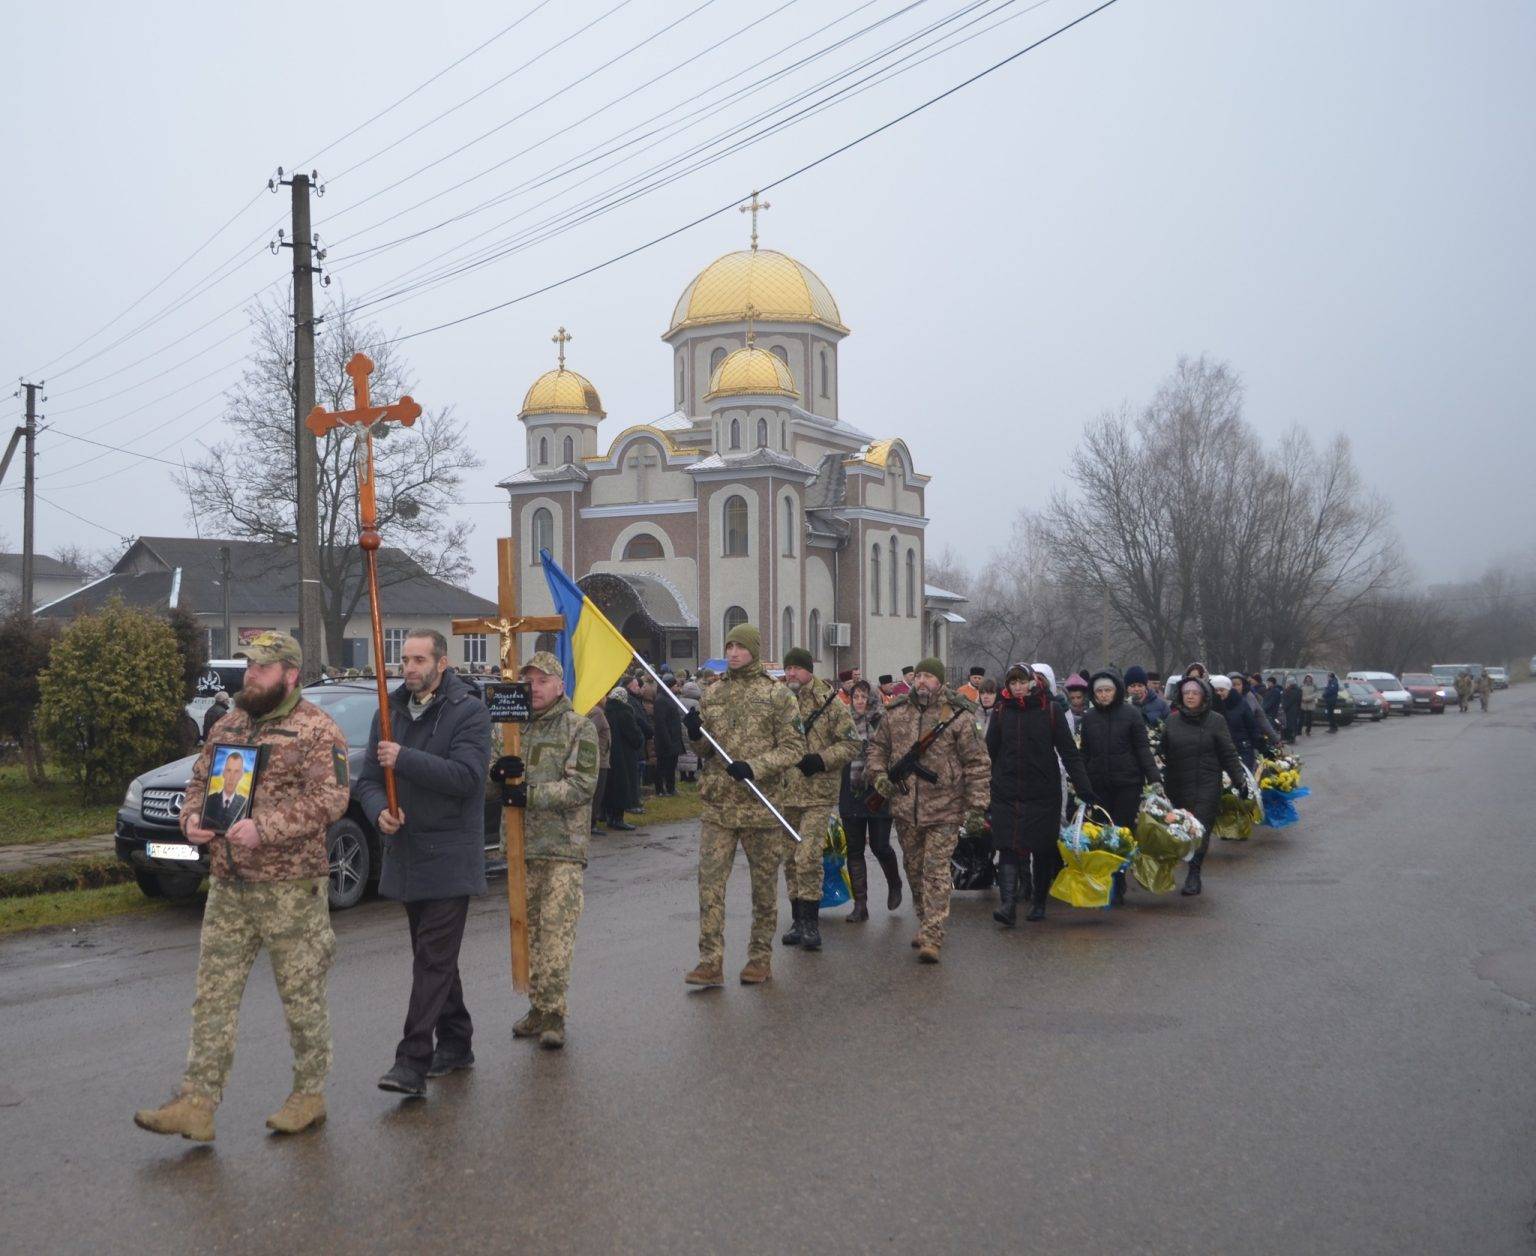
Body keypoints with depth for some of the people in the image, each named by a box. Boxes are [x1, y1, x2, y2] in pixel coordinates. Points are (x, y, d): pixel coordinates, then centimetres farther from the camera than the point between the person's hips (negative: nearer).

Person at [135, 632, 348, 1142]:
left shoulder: (317, 731, -10)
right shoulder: (229, 725, 13)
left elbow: (329, 800, -18)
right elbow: (200, 779, 21)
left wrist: (263, 829, -25)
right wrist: (192, 817, 0)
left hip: (290, 885, -7)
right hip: (227, 886, 7)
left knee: (302, 994, 6)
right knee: (214, 994, 7)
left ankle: (310, 1095, 20)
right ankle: (197, 1104, 13)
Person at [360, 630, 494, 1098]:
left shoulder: (469, 711, -9)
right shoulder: (390, 711, 10)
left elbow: (466, 776, -20)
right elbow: (368, 778, 9)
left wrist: (404, 758, -25)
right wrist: (379, 810, -11)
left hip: (448, 857, -7)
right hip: (405, 853, 7)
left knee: (434, 959, -8)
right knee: (434, 956, 16)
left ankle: (413, 1062, -8)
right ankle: (455, 1043, 29)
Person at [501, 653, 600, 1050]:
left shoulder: (579, 727, -2)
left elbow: (583, 785, -10)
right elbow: (493, 774, 12)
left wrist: (532, 794, -17)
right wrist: (502, 770, -11)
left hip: (563, 846, -5)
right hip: (523, 845, 5)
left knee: (555, 931, -9)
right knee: (530, 929, 10)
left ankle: (553, 1013, -3)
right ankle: (538, 1007, 20)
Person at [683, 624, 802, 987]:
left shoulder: (777, 695, -2)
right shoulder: (711, 693, 11)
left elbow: (794, 748, -6)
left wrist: (755, 766, -18)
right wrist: (695, 734, -6)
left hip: (760, 804, -3)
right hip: (716, 803, 3)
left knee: (764, 883, 8)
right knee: (710, 881, -2)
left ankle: (761, 957, 21)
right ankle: (710, 961, 2)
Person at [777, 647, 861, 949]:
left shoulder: (829, 702, -3)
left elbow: (852, 743, -2)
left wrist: (822, 759, -15)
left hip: (818, 793, -5)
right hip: (784, 793, 5)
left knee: (808, 857, -12)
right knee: (790, 859, 11)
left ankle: (810, 922, -2)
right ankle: (798, 919, 22)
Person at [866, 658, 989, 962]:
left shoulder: (959, 716, -4)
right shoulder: (896, 713, 7)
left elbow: (976, 763, -4)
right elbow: (877, 746, 19)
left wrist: (977, 805, -8)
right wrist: (878, 774, 0)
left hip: (943, 809, -5)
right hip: (904, 805, 5)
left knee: (936, 872, -6)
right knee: (914, 868, 17)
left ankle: (931, 937, -4)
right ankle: (925, 922, 34)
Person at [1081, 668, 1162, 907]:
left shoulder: (1131, 714, 0)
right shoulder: (1089, 717, 9)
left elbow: (1143, 749, -2)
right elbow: (1085, 753, 14)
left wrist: (1154, 778, -11)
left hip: (1127, 784, -2)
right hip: (1098, 786, 3)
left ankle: (1118, 888, 8)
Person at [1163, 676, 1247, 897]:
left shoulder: (1215, 721, 0)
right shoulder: (1172, 720, 8)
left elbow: (1229, 754, 1)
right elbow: (1164, 753, 11)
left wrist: (1240, 779, -5)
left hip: (1207, 786, -3)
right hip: (1178, 786, 3)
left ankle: (1194, 874, -3)